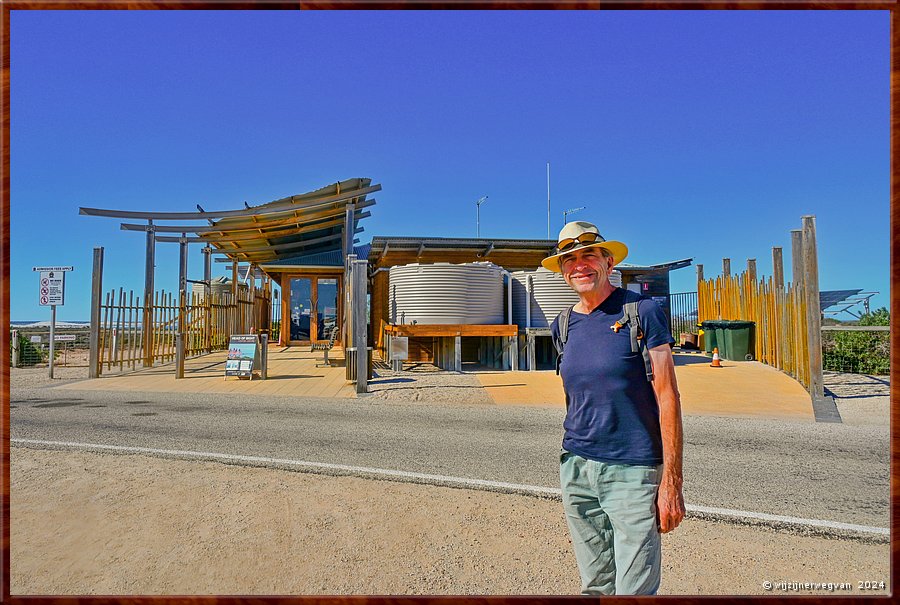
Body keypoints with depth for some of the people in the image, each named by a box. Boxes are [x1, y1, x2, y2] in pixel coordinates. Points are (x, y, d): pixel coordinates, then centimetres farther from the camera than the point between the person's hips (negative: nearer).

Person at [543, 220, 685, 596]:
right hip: (576, 469, 5)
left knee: (634, 590, -1)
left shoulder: (642, 312, -7)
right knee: (595, 586, 15)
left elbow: (667, 397, -9)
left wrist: (671, 481, -13)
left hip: (633, 470, -5)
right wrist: (574, 457, 17)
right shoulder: (562, 326, 9)